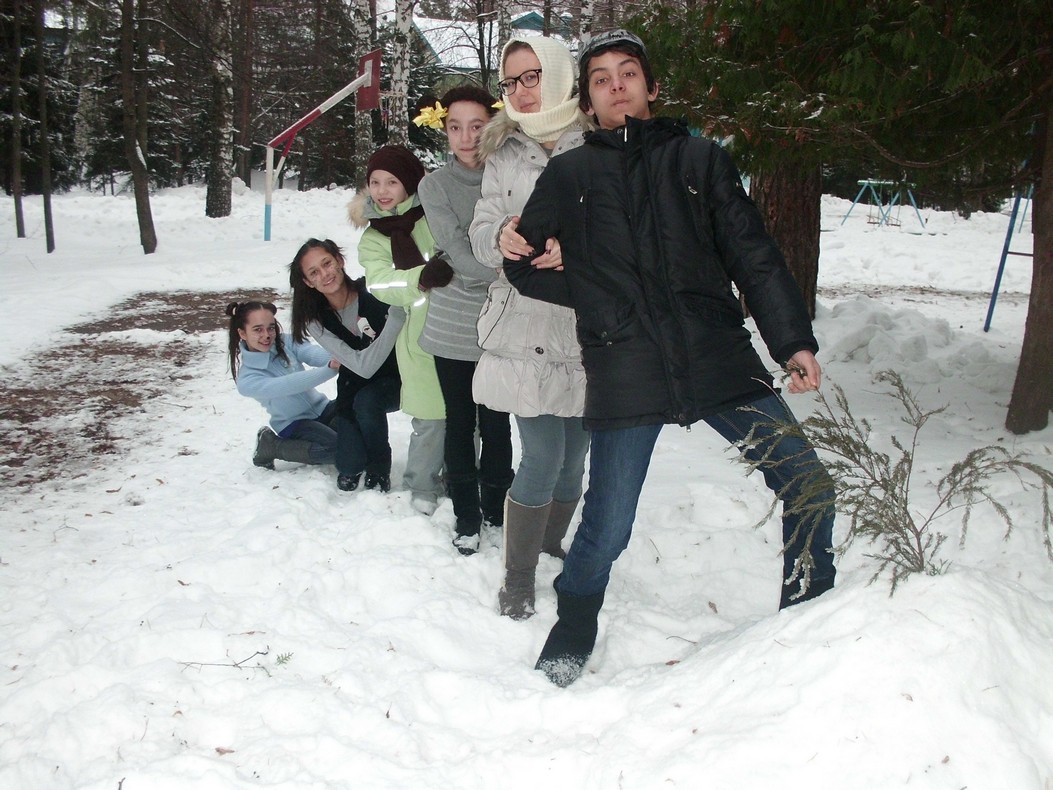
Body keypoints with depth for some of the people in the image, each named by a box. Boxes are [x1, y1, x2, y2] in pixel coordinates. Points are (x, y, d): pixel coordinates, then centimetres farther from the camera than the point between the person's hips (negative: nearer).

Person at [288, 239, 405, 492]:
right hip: (357, 383, 2)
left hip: (400, 376, -1)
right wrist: (396, 316, -42)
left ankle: (379, 468, -8)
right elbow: (364, 366, -31)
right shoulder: (316, 321, -17)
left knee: (366, 401, -33)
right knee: (349, 467, -18)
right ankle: (351, 469, 19)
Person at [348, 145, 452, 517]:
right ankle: (422, 486, 25)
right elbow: (380, 283, -7)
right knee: (431, 417, 2)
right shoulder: (373, 239, 9)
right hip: (422, 339, 1)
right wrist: (422, 277, -26)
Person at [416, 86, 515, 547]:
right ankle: (466, 514, 26)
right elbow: (460, 254, -13)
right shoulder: (435, 185, -2)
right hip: (452, 326, 1)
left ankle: (497, 507, 28)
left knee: (496, 422, 9)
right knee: (460, 424, 10)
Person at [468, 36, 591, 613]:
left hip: (589, 327, 0)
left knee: (574, 456, 10)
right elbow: (480, 234, 4)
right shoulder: (503, 154, 9)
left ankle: (552, 549, 35)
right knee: (543, 457, -4)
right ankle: (517, 579, 15)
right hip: (523, 327, 0)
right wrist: (503, 235, -19)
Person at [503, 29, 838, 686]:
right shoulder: (569, 175, 14)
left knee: (811, 489, 0)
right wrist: (600, 296, 3)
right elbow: (524, 262, 16)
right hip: (625, 375, -1)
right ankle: (570, 642, 26)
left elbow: (755, 257, 9)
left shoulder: (700, 159, 15)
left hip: (721, 358, 2)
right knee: (607, 531, -2)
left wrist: (794, 342, -1)